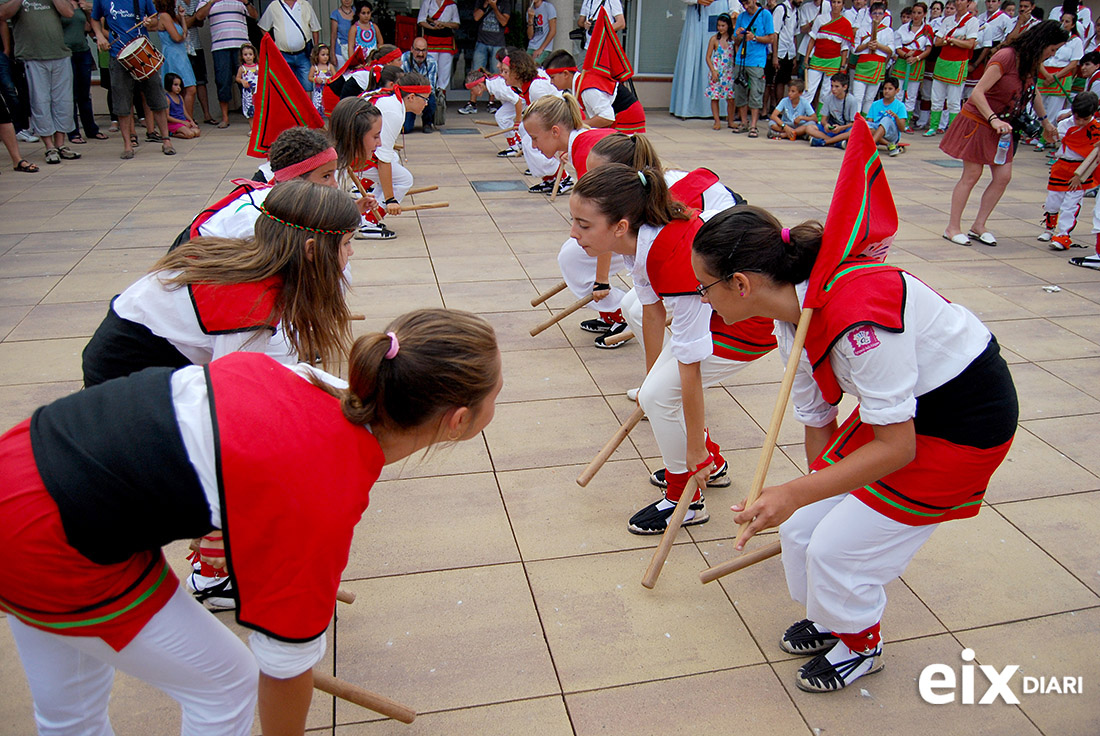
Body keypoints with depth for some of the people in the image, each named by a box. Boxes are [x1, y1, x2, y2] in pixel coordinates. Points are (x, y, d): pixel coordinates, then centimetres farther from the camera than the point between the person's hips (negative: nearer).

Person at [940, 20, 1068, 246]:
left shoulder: (1033, 63, 5)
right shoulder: (1007, 57, -20)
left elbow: (1033, 92, 24)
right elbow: (978, 93, -26)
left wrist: (1045, 121, 32)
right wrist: (993, 119, -36)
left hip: (1002, 125, 8)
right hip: (978, 120, -8)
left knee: (1003, 176, 1)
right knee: (972, 174, -5)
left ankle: (979, 226, 11)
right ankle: (953, 227, 4)